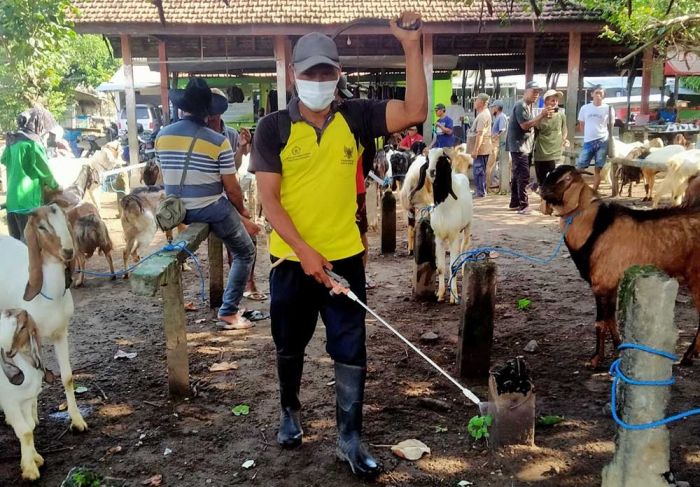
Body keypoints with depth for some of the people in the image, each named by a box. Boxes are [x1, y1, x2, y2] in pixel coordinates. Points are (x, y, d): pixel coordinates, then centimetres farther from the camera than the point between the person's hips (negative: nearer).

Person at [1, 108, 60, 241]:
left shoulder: (12, 140, 14)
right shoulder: (32, 141, -10)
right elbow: (45, 169, -4)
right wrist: (56, 186, 14)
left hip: (12, 201, 8)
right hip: (28, 201, -8)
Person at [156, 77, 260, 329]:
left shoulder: (162, 136, 0)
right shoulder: (219, 141, -14)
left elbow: (165, 177, 12)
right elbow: (232, 189, -11)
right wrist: (242, 211, 10)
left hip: (178, 211, 6)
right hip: (211, 210, -6)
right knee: (245, 253, 13)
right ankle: (228, 311, 6)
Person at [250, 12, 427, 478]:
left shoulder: (356, 117, -2)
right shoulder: (273, 128, -7)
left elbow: (415, 112, -12)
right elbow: (269, 199, -10)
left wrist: (412, 46, -19)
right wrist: (304, 251, -19)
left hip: (345, 257, 1)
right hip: (291, 259, -1)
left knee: (352, 352, 6)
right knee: (290, 346, 18)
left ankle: (350, 438, 22)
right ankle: (290, 411, 44)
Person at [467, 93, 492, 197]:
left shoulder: (482, 116, -18)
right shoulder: (484, 113, 16)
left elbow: (480, 134, -24)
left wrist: (475, 150, -25)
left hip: (480, 149, -10)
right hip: (482, 149, 10)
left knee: (479, 170, -6)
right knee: (480, 171, 15)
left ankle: (480, 192, -2)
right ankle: (481, 191, 21)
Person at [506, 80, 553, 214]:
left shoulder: (528, 106, 18)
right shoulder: (521, 105, -13)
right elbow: (525, 125, -21)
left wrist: (541, 117, 8)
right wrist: (541, 115, -22)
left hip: (524, 146, 10)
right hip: (519, 146, -10)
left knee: (517, 175, 13)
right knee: (524, 176, -13)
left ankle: (514, 203, 19)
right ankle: (523, 206, -13)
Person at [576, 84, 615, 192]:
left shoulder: (608, 109, 0)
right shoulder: (585, 108, 4)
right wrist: (589, 134, 8)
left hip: (602, 142, -1)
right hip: (588, 141, 1)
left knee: (598, 168, 4)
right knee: (579, 167, -1)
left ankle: (594, 191, 10)